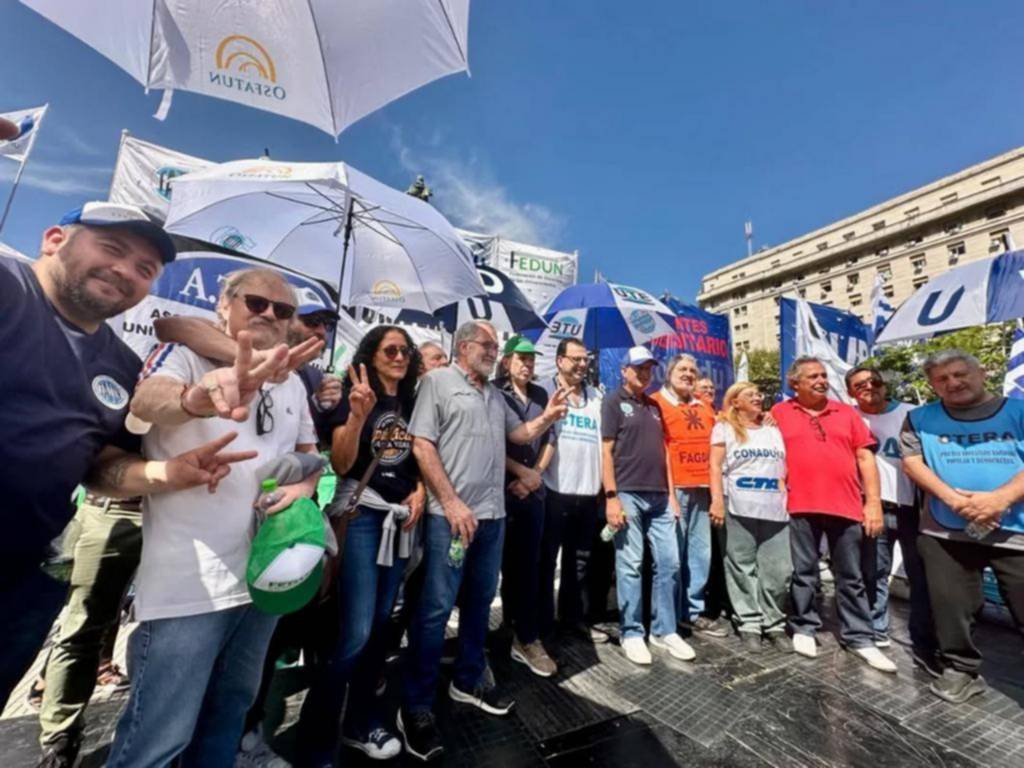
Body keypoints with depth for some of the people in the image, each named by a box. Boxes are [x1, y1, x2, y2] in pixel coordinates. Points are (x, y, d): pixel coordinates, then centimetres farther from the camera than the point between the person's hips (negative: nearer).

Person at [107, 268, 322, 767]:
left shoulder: (292, 383, 11)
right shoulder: (186, 352, -5)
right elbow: (146, 400, -27)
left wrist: (304, 486, -5)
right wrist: (198, 397, -50)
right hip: (190, 582, -6)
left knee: (230, 712, 22)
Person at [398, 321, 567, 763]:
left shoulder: (495, 394, 16)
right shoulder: (438, 381, -4)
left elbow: (519, 434, 21)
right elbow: (421, 445, -12)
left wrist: (547, 417, 1)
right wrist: (452, 502, -15)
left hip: (493, 514, 7)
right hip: (451, 514, -7)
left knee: (480, 600, 18)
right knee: (436, 607, 2)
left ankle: (469, 680, 37)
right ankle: (416, 706, 19)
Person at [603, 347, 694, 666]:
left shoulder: (654, 406, 18)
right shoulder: (614, 401, -2)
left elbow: (662, 451, 19)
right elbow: (606, 451, -8)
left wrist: (671, 494, 14)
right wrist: (611, 496, -14)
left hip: (659, 497, 7)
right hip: (628, 495, -6)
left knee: (669, 563, 10)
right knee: (629, 566, 2)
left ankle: (664, 630, 25)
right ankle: (632, 634, 17)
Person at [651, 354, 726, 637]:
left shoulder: (704, 407, 18)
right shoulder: (657, 403, -4)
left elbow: (714, 447, 23)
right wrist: (668, 493, -13)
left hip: (702, 488, 7)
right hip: (674, 488, -6)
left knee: (701, 553, 12)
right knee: (673, 555, 0)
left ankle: (694, 612, 26)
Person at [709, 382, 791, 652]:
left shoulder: (774, 430, 21)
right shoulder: (725, 427, 8)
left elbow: (785, 467, 22)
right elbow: (716, 466, -1)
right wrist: (717, 500, -12)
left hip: (775, 508, 4)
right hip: (739, 508, -4)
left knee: (779, 569, 3)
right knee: (743, 568, 2)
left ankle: (774, 623, 18)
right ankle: (749, 624, 12)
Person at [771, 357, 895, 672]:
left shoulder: (846, 412, 9)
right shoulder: (780, 413, 2)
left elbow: (865, 457, 8)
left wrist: (873, 501, 2)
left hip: (847, 505, 3)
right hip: (800, 505, -2)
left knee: (851, 577, 13)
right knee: (803, 573, 9)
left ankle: (859, 637, 26)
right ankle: (803, 628, 24)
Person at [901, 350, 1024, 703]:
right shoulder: (920, 418, 6)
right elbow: (911, 461, -2)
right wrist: (952, 498, -15)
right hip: (945, 532, 1)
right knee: (950, 605, 6)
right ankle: (961, 669, 24)